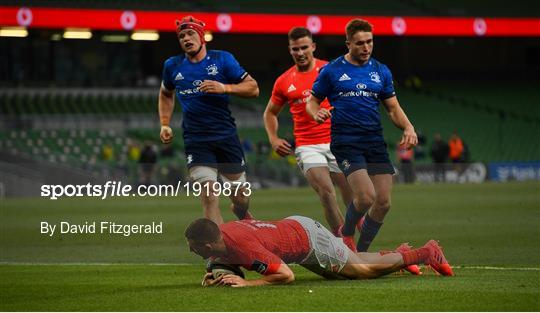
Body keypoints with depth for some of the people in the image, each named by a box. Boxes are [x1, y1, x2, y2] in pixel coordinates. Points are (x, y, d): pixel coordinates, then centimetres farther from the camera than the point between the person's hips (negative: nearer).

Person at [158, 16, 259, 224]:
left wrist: (224, 88, -17)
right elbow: (166, 94, 27)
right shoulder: (173, 66, 7)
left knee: (240, 197, 11)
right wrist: (165, 125, 15)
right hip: (196, 141, 0)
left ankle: (242, 215, 45)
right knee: (208, 194, -19)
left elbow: (253, 88, -2)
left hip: (226, 135, 0)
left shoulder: (222, 59, -1)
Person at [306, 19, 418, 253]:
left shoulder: (381, 72, 12)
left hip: (375, 142, 5)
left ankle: (360, 253, 17)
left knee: (383, 203, -2)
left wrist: (408, 127, -4)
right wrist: (317, 113, -16)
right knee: (366, 196, -21)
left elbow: (393, 108, 15)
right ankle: (346, 234, 10)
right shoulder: (331, 71, 1)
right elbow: (312, 102, 8)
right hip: (345, 143, -5)